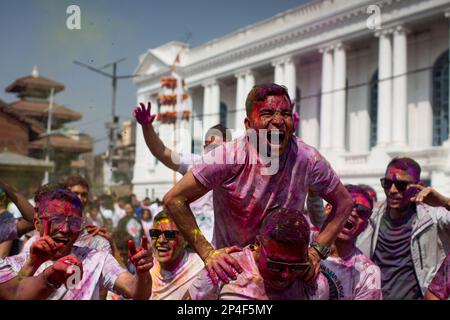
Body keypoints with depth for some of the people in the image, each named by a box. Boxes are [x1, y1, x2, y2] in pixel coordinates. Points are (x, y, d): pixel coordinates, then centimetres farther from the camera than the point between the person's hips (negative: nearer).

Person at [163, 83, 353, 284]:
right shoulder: (228, 157, -20)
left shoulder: (308, 159, -14)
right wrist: (208, 253, -20)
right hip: (231, 266, -1)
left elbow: (344, 202, 1)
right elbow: (174, 199, -15)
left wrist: (316, 252, -11)